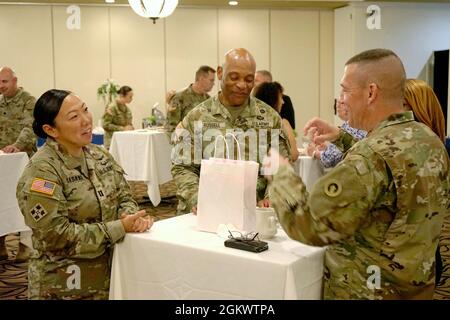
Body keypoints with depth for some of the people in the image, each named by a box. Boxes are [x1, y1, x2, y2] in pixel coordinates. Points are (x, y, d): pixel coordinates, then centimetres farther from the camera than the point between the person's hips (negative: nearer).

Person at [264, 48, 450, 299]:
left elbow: (309, 226, -27)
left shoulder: (373, 156, -30)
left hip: (370, 291, -8)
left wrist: (281, 172, -13)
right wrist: (342, 138, 10)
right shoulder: (429, 138, -2)